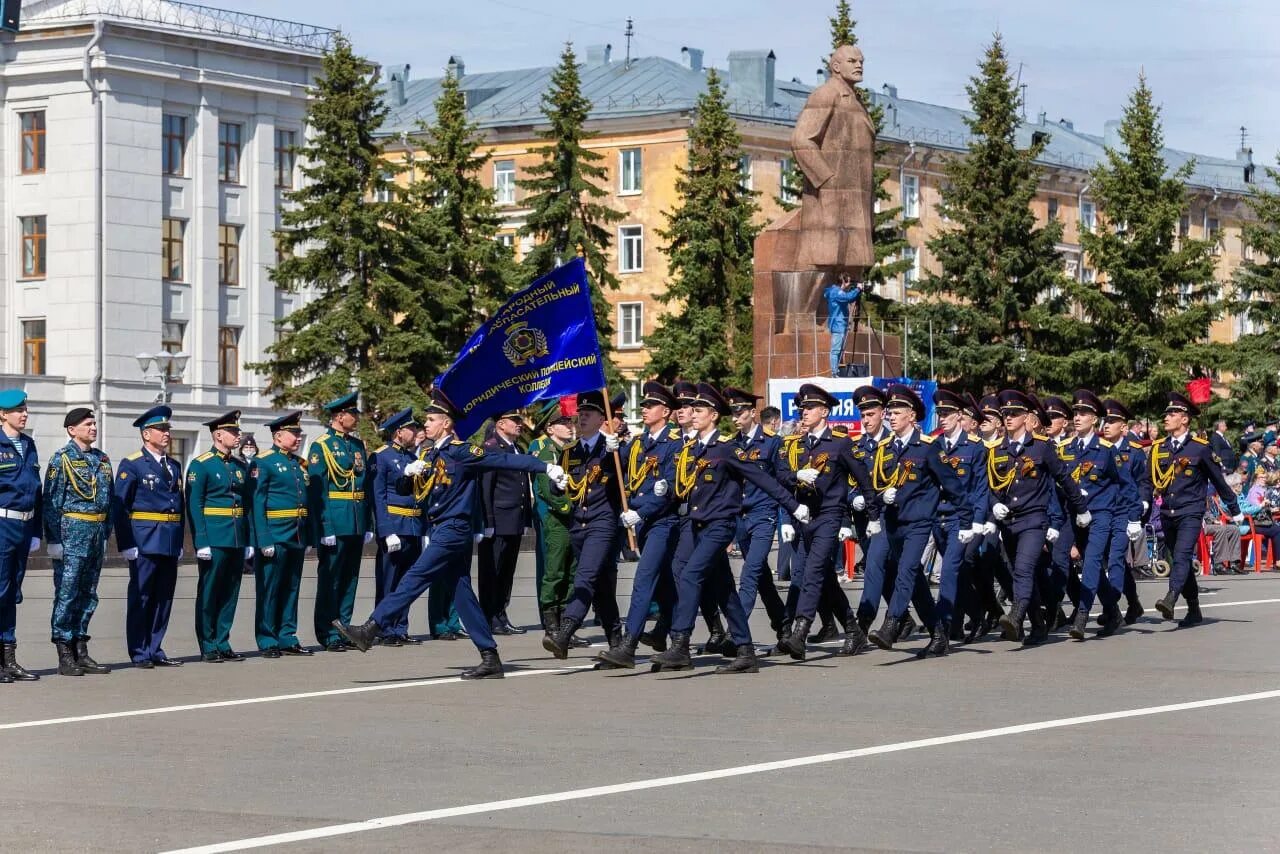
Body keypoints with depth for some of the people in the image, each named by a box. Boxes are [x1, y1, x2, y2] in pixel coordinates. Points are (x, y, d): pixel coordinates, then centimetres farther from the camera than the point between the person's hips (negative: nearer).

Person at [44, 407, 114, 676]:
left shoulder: (101, 459, 14)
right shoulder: (62, 458, -5)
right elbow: (51, 502, -9)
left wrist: (105, 533, 16)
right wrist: (54, 540, -13)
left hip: (96, 534, 7)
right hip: (72, 531, -7)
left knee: (88, 595, 10)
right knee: (66, 594, -5)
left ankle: (81, 653, 16)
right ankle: (65, 657, -3)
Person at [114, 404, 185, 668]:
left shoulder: (174, 466, 16)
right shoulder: (131, 465, -4)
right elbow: (119, 506, -8)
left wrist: (179, 542, 13)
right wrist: (126, 545, -14)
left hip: (170, 543, 6)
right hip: (144, 542, -6)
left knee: (164, 598, 8)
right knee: (141, 597, -2)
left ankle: (155, 651, 15)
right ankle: (139, 654, 2)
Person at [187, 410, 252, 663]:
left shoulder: (240, 466, 15)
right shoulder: (201, 465, -5)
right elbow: (194, 506, -9)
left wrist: (249, 541, 10)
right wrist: (201, 542, -16)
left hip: (237, 541, 6)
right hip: (214, 541, -6)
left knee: (230, 594, 8)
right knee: (208, 594, 0)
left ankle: (222, 643, 15)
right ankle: (208, 647, 5)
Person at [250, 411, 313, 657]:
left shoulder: (300, 464, 15)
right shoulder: (263, 462, -7)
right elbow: (257, 502, -12)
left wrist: (308, 537, 13)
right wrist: (264, 540, -18)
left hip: (297, 537, 7)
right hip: (274, 536, -7)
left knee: (291, 588, 11)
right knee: (269, 590, -2)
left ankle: (287, 638, 17)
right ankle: (267, 642, 2)